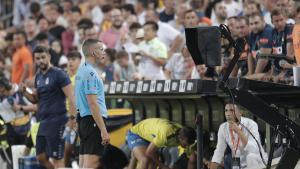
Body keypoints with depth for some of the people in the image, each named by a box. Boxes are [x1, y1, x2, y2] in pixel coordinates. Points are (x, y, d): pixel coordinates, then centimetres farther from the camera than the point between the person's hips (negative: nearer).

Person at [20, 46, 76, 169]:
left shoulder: (59, 74, -9)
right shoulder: (38, 76, 15)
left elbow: (71, 97, -14)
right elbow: (35, 99, 22)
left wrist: (72, 118, -23)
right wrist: (24, 91, 2)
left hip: (56, 121, -9)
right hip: (43, 122, 9)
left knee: (57, 159, -7)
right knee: (41, 157, 10)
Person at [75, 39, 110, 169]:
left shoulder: (81, 70, 17)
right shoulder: (90, 73, -14)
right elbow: (92, 104, -20)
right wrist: (103, 130, -21)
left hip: (83, 119, 10)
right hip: (93, 120, -10)